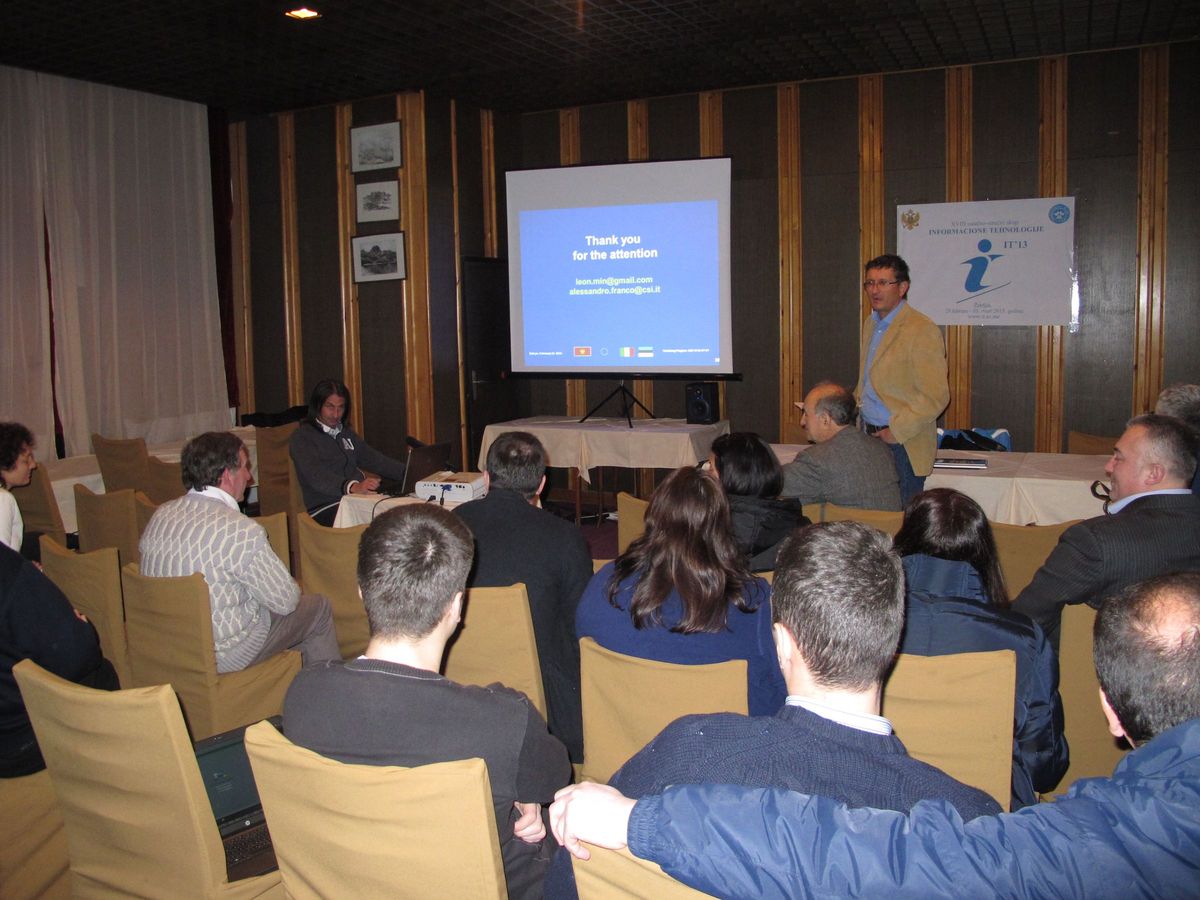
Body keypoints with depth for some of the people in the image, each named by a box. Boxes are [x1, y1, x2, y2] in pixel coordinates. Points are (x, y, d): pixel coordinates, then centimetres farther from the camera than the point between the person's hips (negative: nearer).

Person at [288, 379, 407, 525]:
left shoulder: (346, 433, 24)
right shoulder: (302, 437, -1)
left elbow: (375, 460, 26)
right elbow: (317, 476, -17)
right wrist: (353, 487, -35)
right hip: (325, 509, -6)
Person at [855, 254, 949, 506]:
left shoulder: (922, 330, -14)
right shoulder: (871, 324, 13)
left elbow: (935, 397, -18)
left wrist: (896, 431, -18)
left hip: (903, 446, -7)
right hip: (870, 438, 7)